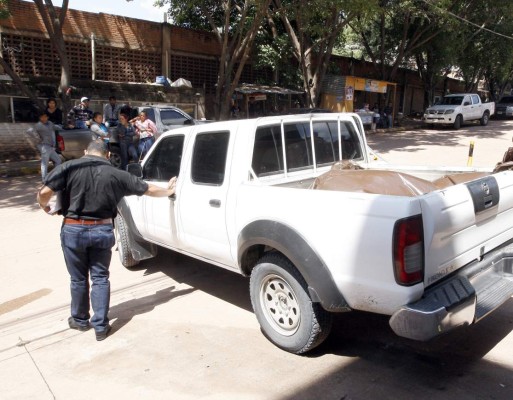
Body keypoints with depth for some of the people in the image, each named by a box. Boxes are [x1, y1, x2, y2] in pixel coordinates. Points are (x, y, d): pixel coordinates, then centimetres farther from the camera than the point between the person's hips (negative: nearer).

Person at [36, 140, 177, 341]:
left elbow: (45, 192, -12)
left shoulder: (69, 167, -4)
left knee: (78, 278, 16)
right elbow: (147, 189, 9)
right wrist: (167, 191, 27)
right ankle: (101, 326, 15)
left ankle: (80, 320, 34)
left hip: (73, 230, 0)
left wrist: (44, 206, 11)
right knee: (100, 278, 12)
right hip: (102, 230, 1)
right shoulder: (116, 174, 1)